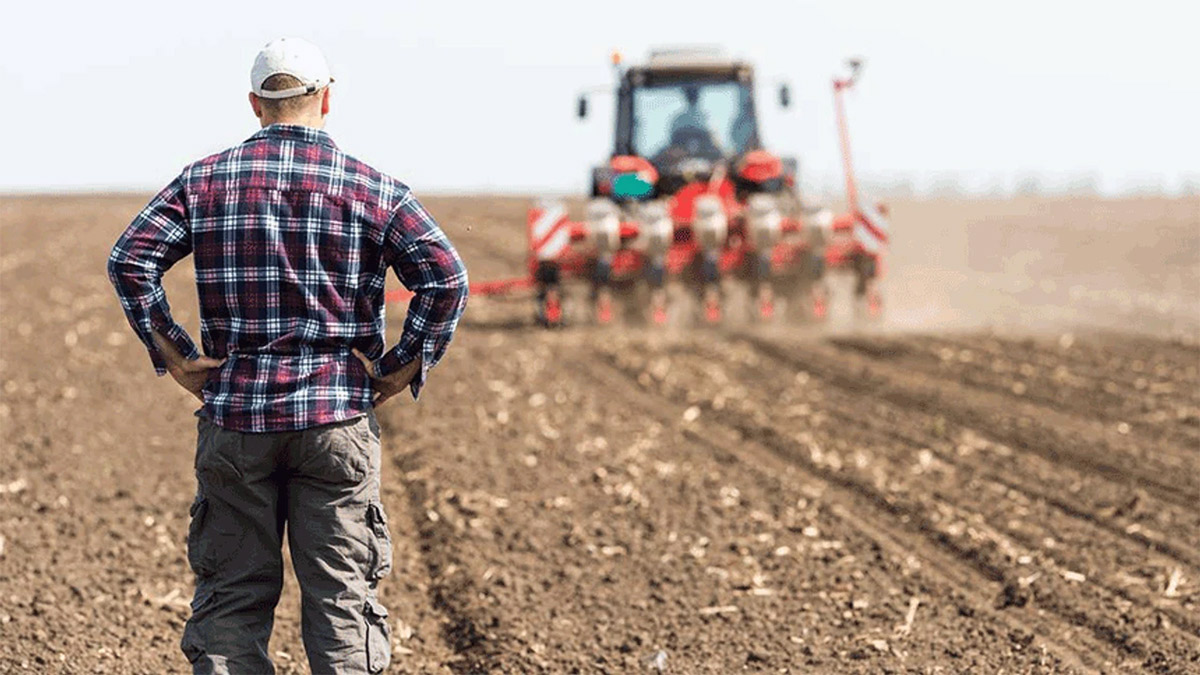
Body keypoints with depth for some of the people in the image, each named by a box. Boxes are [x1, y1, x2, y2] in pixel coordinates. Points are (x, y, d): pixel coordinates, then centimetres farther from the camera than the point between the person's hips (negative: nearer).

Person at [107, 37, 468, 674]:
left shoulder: (205, 180, 4)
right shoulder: (370, 187, 1)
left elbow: (130, 259, -4)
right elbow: (446, 278, -9)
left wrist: (174, 357, -1)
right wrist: (403, 369, -2)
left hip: (235, 410, 1)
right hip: (336, 415, -1)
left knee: (231, 594, 8)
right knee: (341, 596, 4)